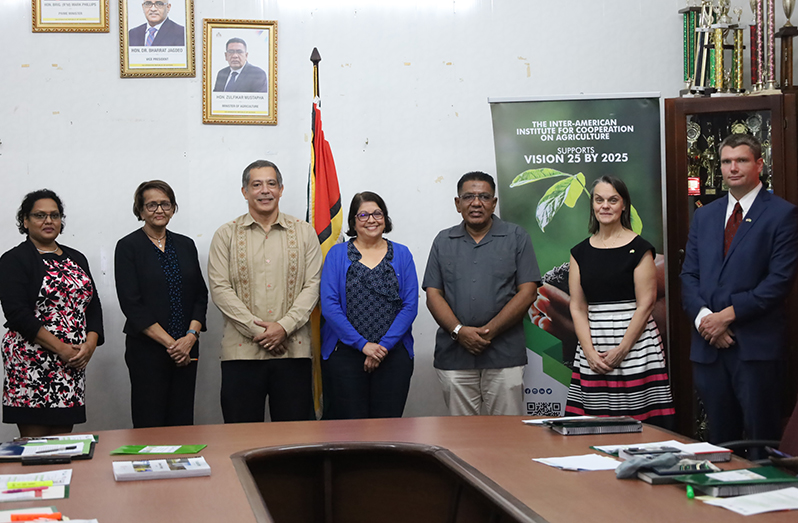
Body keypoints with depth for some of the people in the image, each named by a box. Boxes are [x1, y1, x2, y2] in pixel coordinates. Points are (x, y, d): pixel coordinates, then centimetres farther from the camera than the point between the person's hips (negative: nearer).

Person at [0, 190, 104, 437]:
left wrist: (90, 344, -4)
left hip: (74, 361, 5)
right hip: (32, 365, -5)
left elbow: (93, 305, 14)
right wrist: (61, 348, -15)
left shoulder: (76, 259, 17)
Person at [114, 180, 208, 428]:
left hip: (187, 349, 4)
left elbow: (201, 296, 10)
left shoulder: (186, 245, 12)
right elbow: (131, 304, -9)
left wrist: (191, 336, -7)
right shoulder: (128, 247, -2)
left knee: (183, 424, 4)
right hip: (147, 350, -4)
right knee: (150, 426, -4)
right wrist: (170, 343, -13)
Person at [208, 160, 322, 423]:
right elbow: (220, 288, -1)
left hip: (293, 349, 1)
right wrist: (256, 329, -10)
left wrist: (284, 326, -10)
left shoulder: (304, 233, 10)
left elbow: (312, 285, 4)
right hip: (242, 351, -1)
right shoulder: (226, 235, 7)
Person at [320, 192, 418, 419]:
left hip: (393, 354, 1)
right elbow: (329, 305, -3)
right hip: (345, 353, -1)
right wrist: (362, 344, -10)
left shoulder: (402, 254, 10)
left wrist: (384, 345, -9)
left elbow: (410, 305, 3)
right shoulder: (337, 254, 6)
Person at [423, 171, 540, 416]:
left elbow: (527, 292, -2)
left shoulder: (516, 237, 5)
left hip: (504, 355, -2)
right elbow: (433, 295, 7)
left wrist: (490, 330, -11)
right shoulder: (443, 241, 13)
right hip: (454, 355, 2)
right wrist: (459, 331, -10)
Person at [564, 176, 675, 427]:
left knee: (638, 420, -6)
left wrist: (621, 351, -11)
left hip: (635, 346, -3)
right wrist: (590, 352, -5)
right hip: (593, 353, 4)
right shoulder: (581, 253, 11)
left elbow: (645, 305, -6)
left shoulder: (639, 249, -1)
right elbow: (577, 308, 7)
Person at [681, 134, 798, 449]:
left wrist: (729, 314, -13)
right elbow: (688, 275, 12)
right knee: (719, 440, 9)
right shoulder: (704, 216, 17)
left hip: (756, 344, -5)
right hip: (708, 345, 5)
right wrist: (703, 317, -7)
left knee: (761, 440, -2)